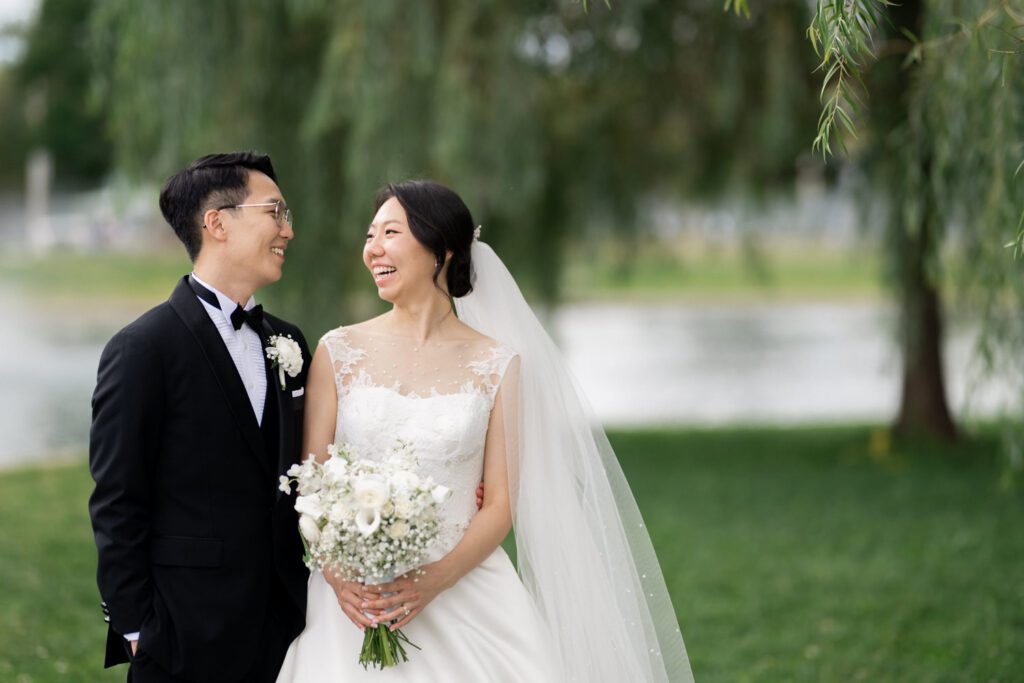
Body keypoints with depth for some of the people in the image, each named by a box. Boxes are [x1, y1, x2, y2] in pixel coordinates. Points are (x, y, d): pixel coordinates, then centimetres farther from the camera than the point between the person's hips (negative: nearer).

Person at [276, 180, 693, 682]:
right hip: (351, 599, 1)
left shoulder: (497, 365, 1)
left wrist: (433, 582, -16)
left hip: (461, 591, -1)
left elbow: (500, 505, -1)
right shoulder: (338, 352, 4)